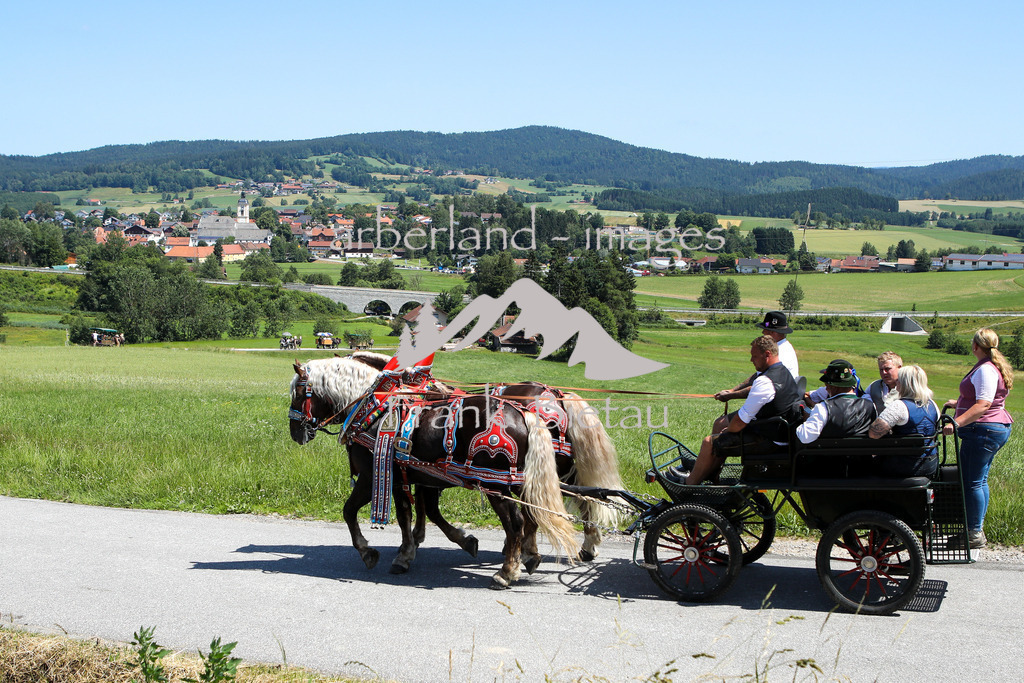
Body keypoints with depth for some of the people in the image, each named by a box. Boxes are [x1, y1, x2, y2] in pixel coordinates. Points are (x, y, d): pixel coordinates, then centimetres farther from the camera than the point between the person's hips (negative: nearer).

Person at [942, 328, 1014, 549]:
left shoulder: (985, 370, -17)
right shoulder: (992, 367, 16)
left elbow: (983, 405, -27)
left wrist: (957, 422, -35)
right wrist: (958, 403, 39)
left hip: (983, 430, -11)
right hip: (997, 428, 11)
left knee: (972, 482, -7)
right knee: (979, 480, 15)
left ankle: (975, 533, -4)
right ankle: (977, 529, 20)